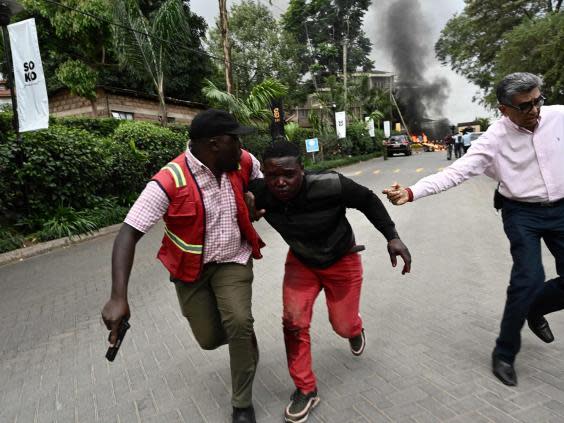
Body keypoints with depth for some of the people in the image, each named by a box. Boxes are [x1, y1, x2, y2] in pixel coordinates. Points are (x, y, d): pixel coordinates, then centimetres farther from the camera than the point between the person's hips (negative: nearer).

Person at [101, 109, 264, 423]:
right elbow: (128, 234, -28)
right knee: (210, 339, 6)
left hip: (233, 260, 2)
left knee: (239, 323, -19)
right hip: (191, 268, -1)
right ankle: (246, 337, 45)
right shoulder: (170, 182, -26)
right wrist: (119, 297, -36)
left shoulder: (244, 163, -12)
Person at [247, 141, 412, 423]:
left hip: (341, 261, -2)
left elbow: (368, 201, -18)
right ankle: (306, 390, 15)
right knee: (293, 322, -8)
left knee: (343, 327, 10)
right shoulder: (259, 194, -26)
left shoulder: (331, 186, -36)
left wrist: (392, 237, -23)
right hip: (300, 262, 3)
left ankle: (355, 328, 51)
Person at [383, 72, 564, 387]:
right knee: (529, 279, -14)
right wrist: (411, 192, -35)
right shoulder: (493, 140, -16)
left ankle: (534, 310, 36)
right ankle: (505, 353, 7)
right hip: (523, 213, -4)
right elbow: (455, 173, -23)